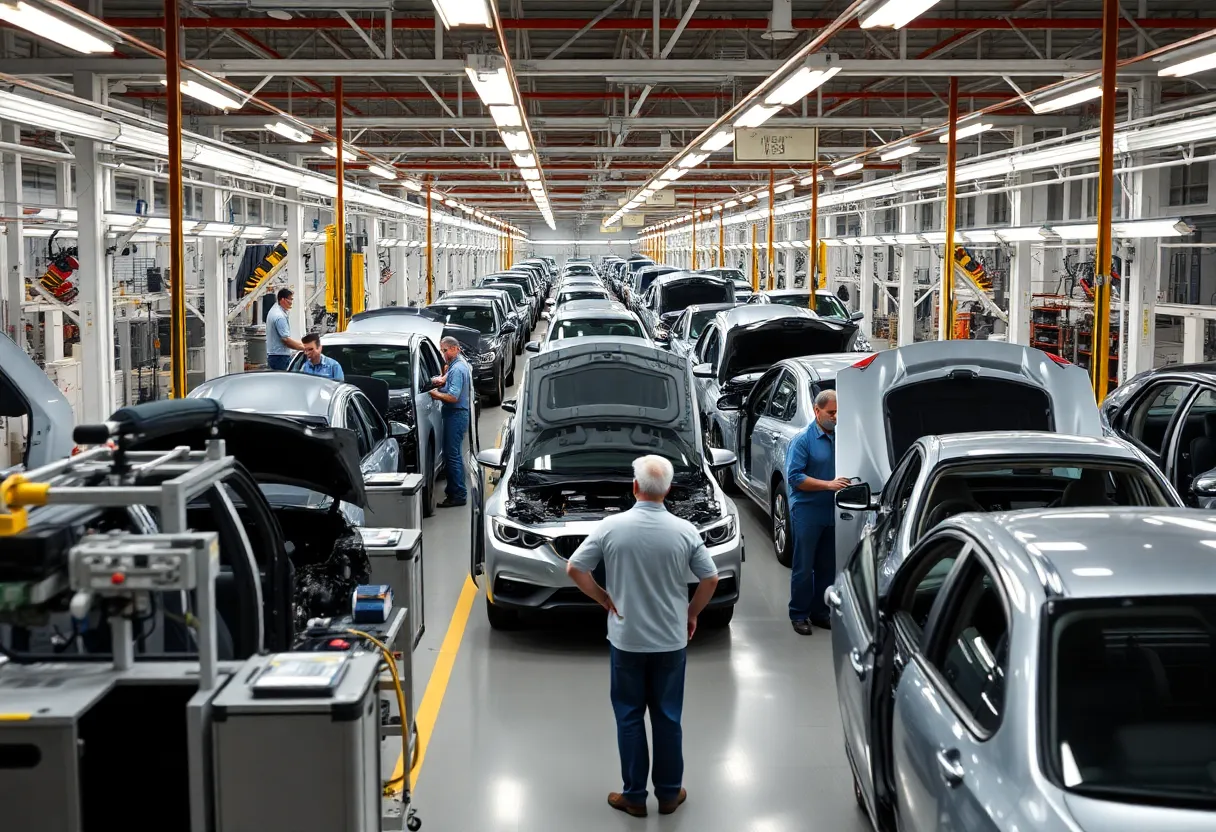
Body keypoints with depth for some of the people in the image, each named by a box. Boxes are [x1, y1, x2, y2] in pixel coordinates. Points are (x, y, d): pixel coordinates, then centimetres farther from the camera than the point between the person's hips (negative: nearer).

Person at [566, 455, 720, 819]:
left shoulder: (611, 527, -12)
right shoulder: (684, 531, -10)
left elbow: (574, 569, -8)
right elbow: (710, 579, -3)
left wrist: (604, 599, 4)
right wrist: (692, 613, 12)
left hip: (626, 639, -1)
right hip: (671, 640, 1)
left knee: (629, 717, 11)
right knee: (668, 717, 13)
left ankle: (634, 796, 18)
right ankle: (669, 794, 22)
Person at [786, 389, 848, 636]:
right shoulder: (803, 440, -9)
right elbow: (794, 477, -15)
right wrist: (829, 485, -22)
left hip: (832, 513, 5)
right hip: (807, 512, -5)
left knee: (827, 566, 11)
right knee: (804, 567, 0)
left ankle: (820, 612, 22)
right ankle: (799, 615, 9)